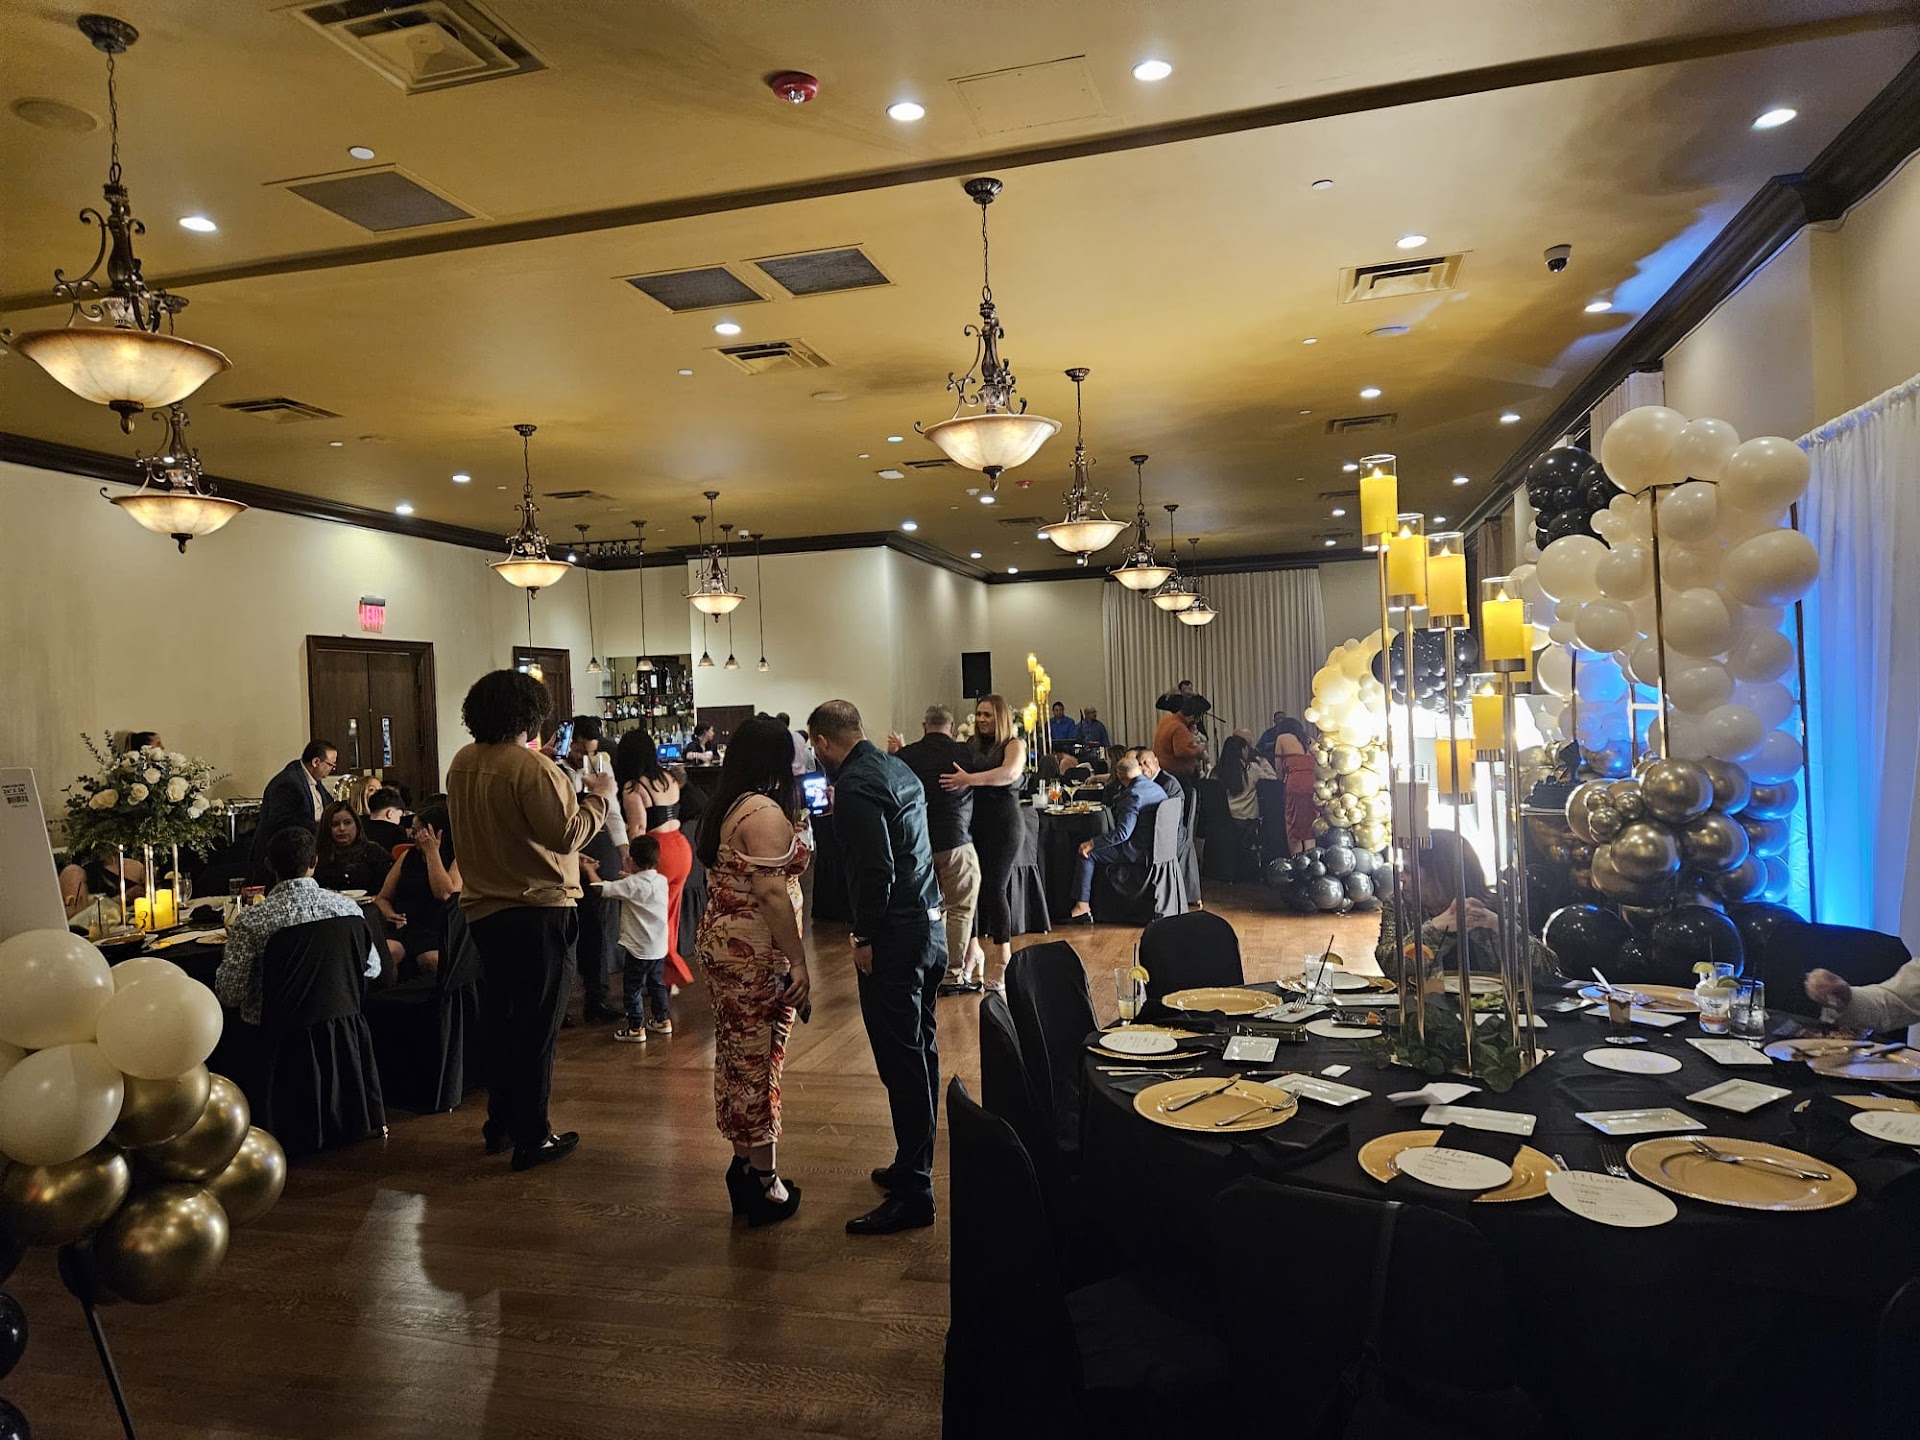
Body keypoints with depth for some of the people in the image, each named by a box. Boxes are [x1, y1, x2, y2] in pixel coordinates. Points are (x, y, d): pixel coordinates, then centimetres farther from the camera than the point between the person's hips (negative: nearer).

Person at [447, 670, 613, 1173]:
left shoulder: (462, 764, 5)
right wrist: (599, 797, -7)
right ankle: (532, 1137, 9)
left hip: (483, 910, 8)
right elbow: (568, 834, -21)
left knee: (499, 1017, 19)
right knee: (536, 1024, 2)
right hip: (537, 911, -8)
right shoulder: (531, 768, -20)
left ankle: (499, 1123, 30)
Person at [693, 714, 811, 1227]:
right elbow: (771, 894, -23)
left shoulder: (724, 807, 10)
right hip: (756, 951, -9)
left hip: (718, 940, 9)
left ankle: (744, 1164, 28)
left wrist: (796, 835, 21)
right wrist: (797, 962, -20)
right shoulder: (765, 813, -18)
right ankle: (765, 1185, 11)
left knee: (736, 1058, 16)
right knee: (760, 1063, 0)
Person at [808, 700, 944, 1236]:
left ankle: (913, 1192, 3)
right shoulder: (898, 769, 12)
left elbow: (876, 870, -21)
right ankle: (914, 1166, 30)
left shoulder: (855, 786, -16)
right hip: (929, 926, 10)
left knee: (901, 1061, -4)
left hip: (894, 936, -10)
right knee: (919, 1051, 17)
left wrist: (866, 938, -13)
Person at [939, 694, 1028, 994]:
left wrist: (970, 779, -35)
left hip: (1003, 825, -5)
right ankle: (984, 958, 14)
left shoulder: (1014, 745, -1)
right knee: (977, 888, 3)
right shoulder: (973, 747, 14)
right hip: (975, 825, 5)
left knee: (995, 888, -6)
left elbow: (1009, 773, -21)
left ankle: (1002, 965, 3)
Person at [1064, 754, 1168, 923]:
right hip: (1152, 845, 10)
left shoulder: (1132, 794, -22)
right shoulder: (1157, 788, 8)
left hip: (1137, 852, -10)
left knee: (1086, 854, -7)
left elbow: (1123, 832, -28)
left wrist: (1092, 843, -23)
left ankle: (1082, 906, -7)